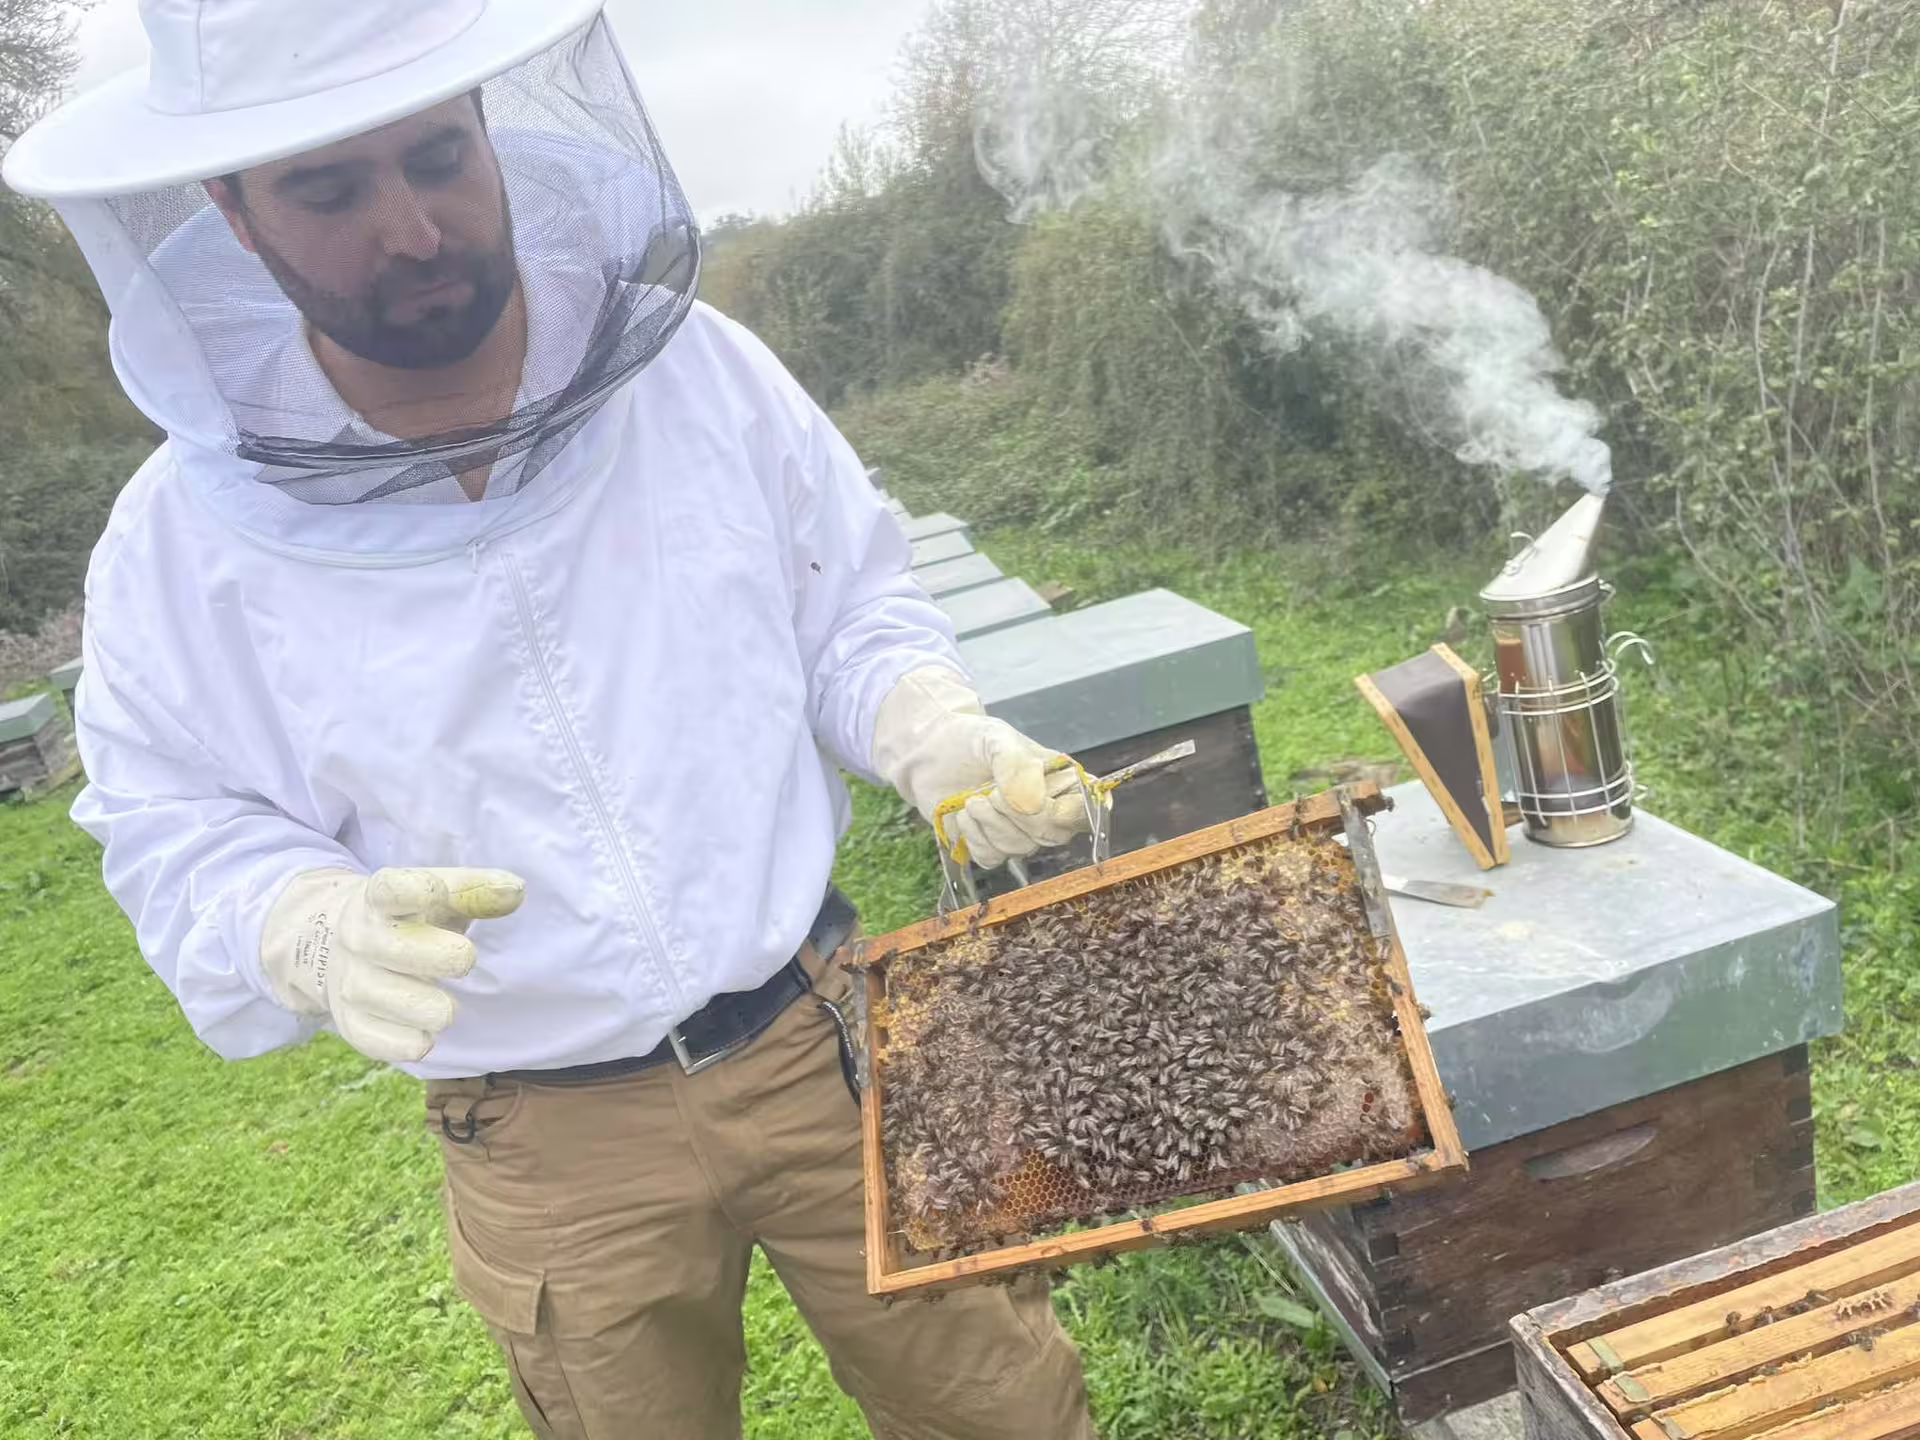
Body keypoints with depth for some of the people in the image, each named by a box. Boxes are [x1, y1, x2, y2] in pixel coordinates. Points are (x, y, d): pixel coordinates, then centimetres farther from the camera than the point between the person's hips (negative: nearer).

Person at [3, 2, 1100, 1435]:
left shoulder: (701, 367, -8)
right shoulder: (185, 539, -10)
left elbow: (853, 611, 2)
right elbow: (179, 835, -2)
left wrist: (941, 741, -17)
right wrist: (322, 931, -23)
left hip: (828, 1032, 1)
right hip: (552, 1152, 0)